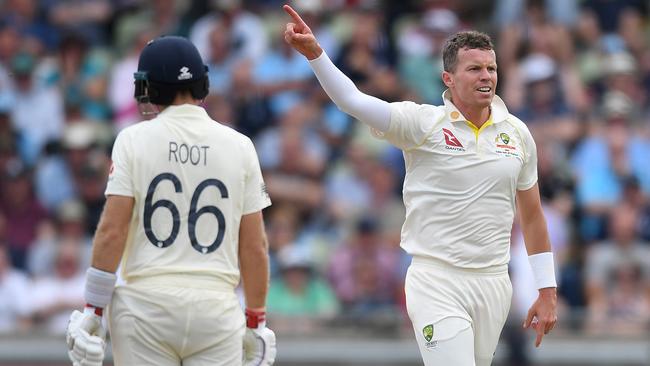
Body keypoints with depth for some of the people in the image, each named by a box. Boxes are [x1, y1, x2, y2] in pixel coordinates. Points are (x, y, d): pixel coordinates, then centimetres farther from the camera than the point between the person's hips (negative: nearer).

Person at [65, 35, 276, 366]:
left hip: (145, 303, -1)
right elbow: (255, 246, 5)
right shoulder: (239, 146, 5)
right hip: (215, 306, 1)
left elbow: (112, 231, -6)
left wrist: (92, 312, -3)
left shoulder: (133, 140, -1)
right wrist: (256, 323, 13)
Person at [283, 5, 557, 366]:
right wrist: (314, 53, -38)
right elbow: (353, 100, -21)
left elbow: (532, 216, 16)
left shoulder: (517, 133, 7)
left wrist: (547, 292, 14)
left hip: (494, 286, 5)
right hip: (437, 283, -5)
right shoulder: (423, 123, -6)